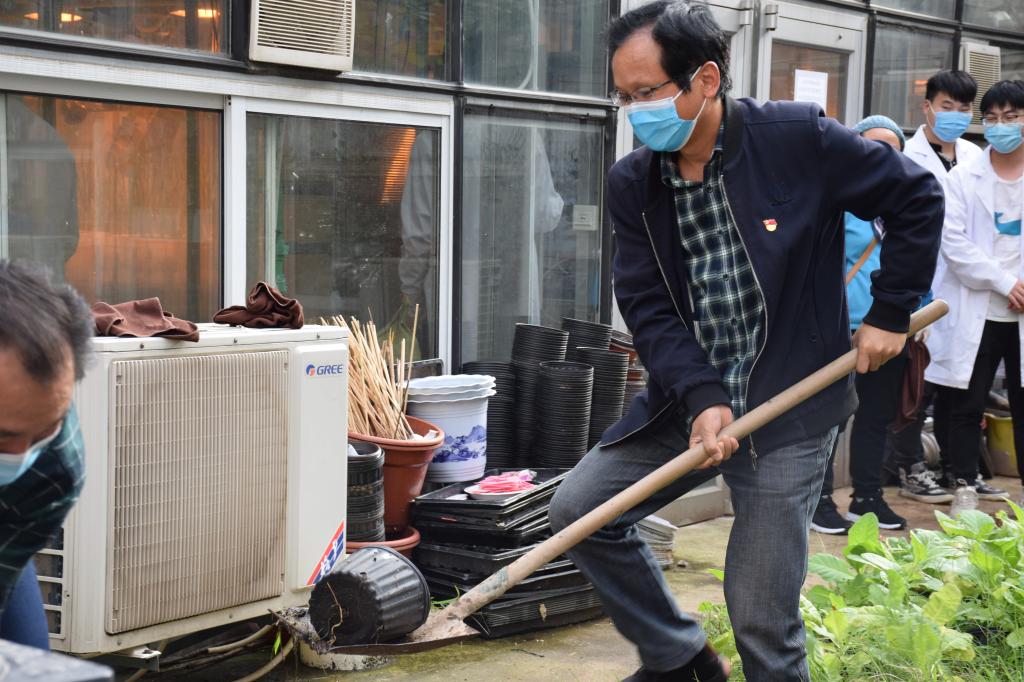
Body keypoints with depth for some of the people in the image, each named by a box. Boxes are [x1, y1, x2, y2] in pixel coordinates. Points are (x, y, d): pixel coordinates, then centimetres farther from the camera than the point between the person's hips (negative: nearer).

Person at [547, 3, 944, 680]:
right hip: (688, 397, 5)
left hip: (788, 406, -5)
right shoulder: (633, 183, 0)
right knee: (578, 508, 4)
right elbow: (647, 308, -4)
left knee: (763, 623, -4)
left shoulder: (799, 138, -13)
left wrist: (890, 313, -2)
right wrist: (701, 398, -18)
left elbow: (918, 197, -2)